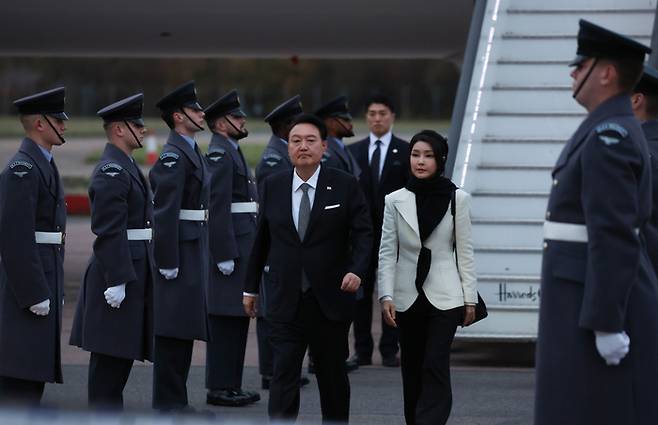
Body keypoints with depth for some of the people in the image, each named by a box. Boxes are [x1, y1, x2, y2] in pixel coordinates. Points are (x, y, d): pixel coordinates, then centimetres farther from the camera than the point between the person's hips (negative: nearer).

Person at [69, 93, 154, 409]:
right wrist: (116, 280, -24)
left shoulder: (125, 167, 17)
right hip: (119, 273, -10)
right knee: (110, 356, -5)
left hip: (132, 270, 10)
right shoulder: (112, 172, -16)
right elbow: (109, 232, -21)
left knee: (120, 353, 14)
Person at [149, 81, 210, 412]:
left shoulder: (191, 152, 17)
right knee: (173, 332, -5)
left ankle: (176, 402, 19)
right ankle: (168, 405, -1)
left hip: (193, 251, 10)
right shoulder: (173, 156, -14)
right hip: (180, 251, -10)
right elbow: (165, 211, -19)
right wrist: (168, 262, -22)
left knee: (184, 330, 13)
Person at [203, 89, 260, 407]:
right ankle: (219, 388, -2)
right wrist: (225, 255, -22)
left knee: (238, 319, 12)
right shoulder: (219, 155, -13)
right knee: (225, 320, -6)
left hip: (242, 248, 10)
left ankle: (231, 385, 17)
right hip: (229, 249, -10)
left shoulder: (232, 154, 19)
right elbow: (217, 209, -19)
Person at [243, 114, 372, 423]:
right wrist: (251, 287, 13)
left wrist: (357, 269, -21)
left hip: (330, 298, 0)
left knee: (332, 374, 12)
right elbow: (261, 240, 11)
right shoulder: (272, 187, 5)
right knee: (283, 376, -8)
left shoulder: (345, 186, -2)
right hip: (285, 301, 1)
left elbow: (363, 233, -4)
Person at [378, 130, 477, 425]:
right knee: (412, 370, 10)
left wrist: (470, 299, 1)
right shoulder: (395, 201, 1)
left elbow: (465, 252, 2)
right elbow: (386, 252, 1)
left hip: (444, 297, -2)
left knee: (435, 367, -11)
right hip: (408, 297, 2)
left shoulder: (457, 199, -1)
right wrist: (386, 296, -9)